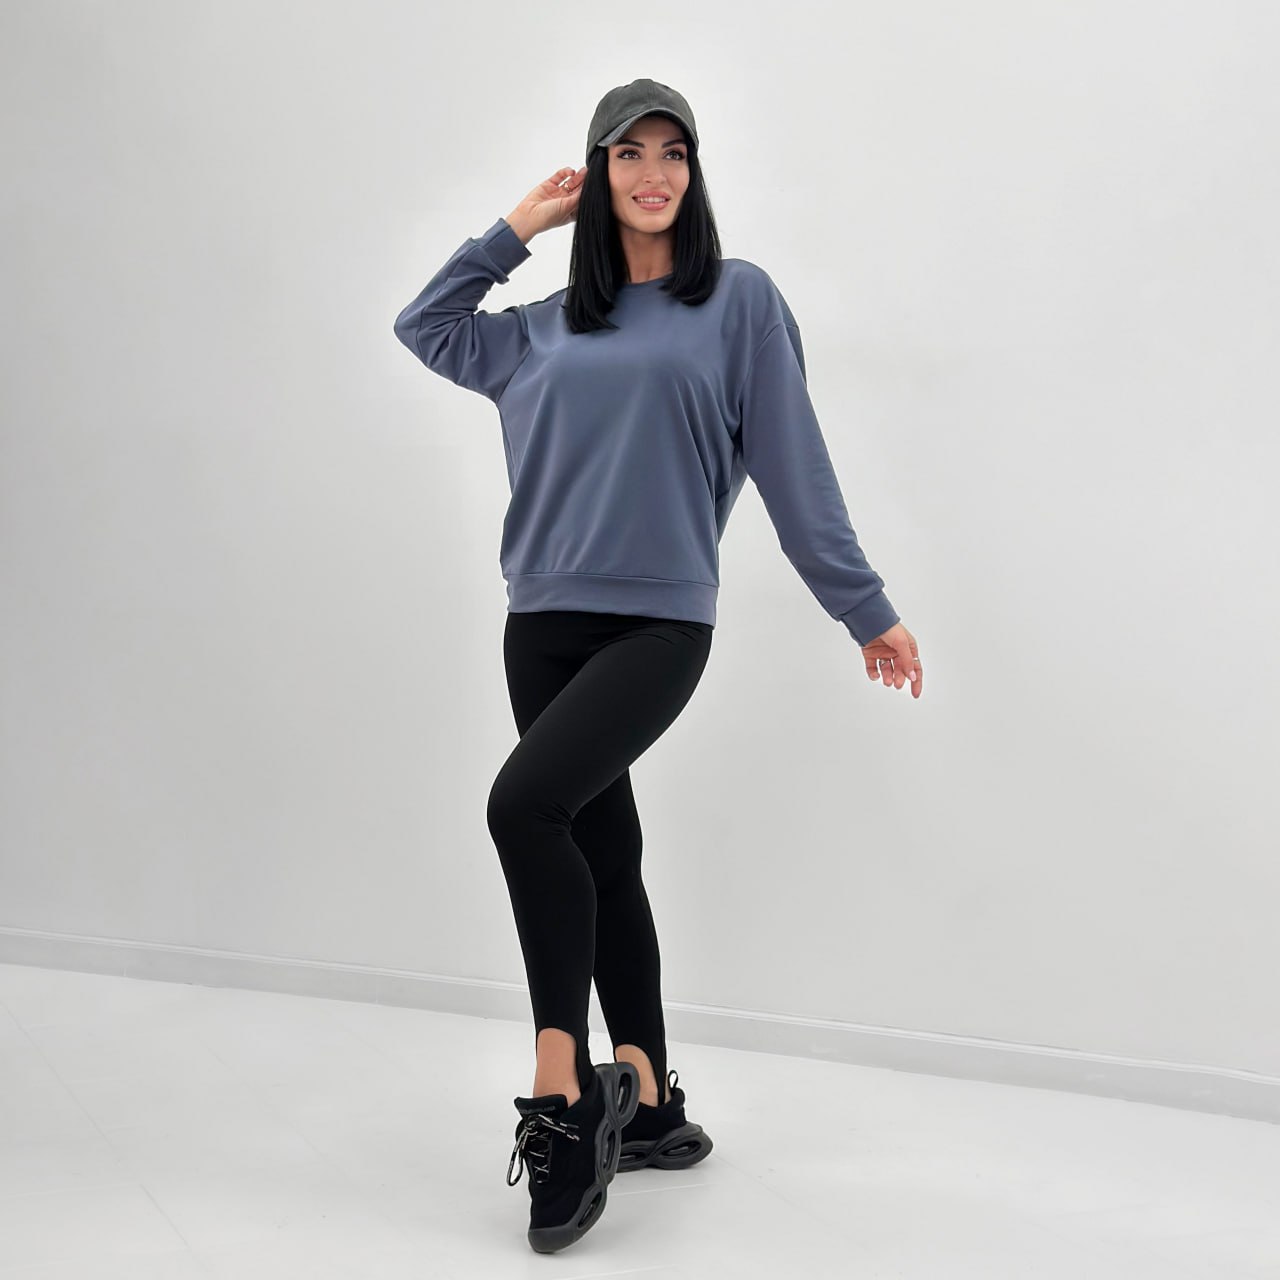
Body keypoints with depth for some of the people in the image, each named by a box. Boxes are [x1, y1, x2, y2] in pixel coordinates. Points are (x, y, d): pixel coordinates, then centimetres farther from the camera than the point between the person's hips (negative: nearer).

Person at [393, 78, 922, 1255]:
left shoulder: (739, 300, 3)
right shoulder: (548, 328, 15)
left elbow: (794, 468, 3)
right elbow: (426, 328, 27)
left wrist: (868, 611, 3)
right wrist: (515, 230, 19)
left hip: (659, 624, -5)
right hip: (544, 622, 5)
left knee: (524, 804, -26)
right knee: (604, 855, 9)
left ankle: (564, 1090, -17)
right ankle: (649, 1111, 20)